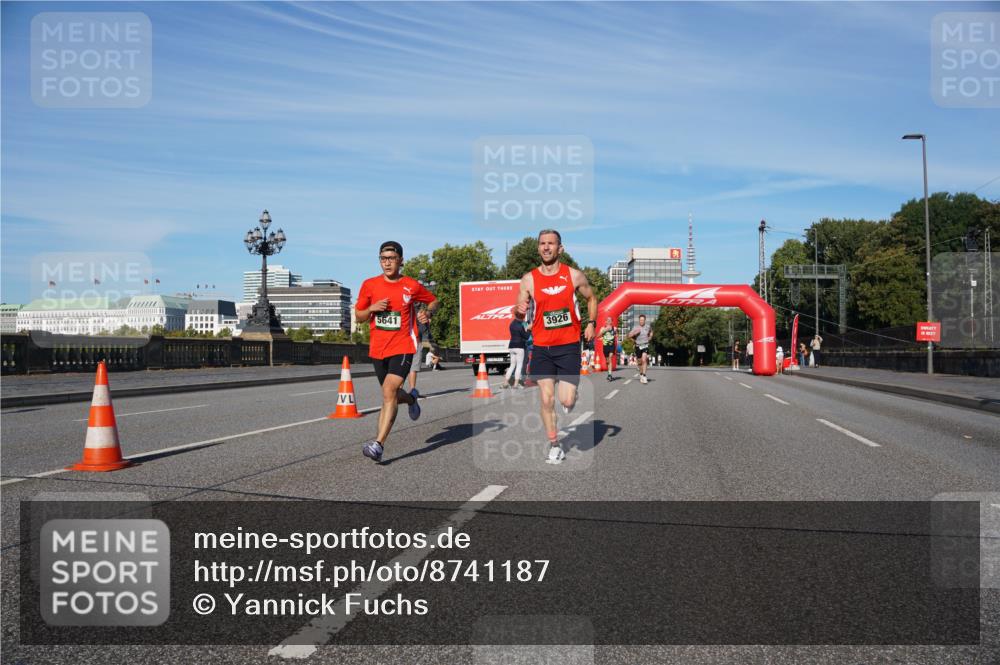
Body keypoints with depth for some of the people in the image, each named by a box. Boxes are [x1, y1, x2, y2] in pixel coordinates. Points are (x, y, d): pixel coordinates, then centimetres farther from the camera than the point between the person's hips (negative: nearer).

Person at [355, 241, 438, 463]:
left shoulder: (412, 286, -2)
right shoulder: (370, 285, 2)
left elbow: (434, 301, 16)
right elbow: (359, 316, 10)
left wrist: (427, 312, -6)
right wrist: (372, 309, -11)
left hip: (403, 347, -4)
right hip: (377, 349, 4)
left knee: (389, 391, -20)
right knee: (390, 394, 17)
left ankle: (379, 444, -22)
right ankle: (411, 398, 52)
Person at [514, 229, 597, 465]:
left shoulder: (574, 275, 0)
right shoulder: (529, 279, 0)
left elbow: (591, 298, 16)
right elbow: (520, 315, 4)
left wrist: (591, 323, 3)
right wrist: (519, 310, -19)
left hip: (569, 346, -1)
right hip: (542, 348, 1)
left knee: (566, 402, -7)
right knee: (547, 399, -4)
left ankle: (571, 395, 31)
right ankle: (554, 446, 13)